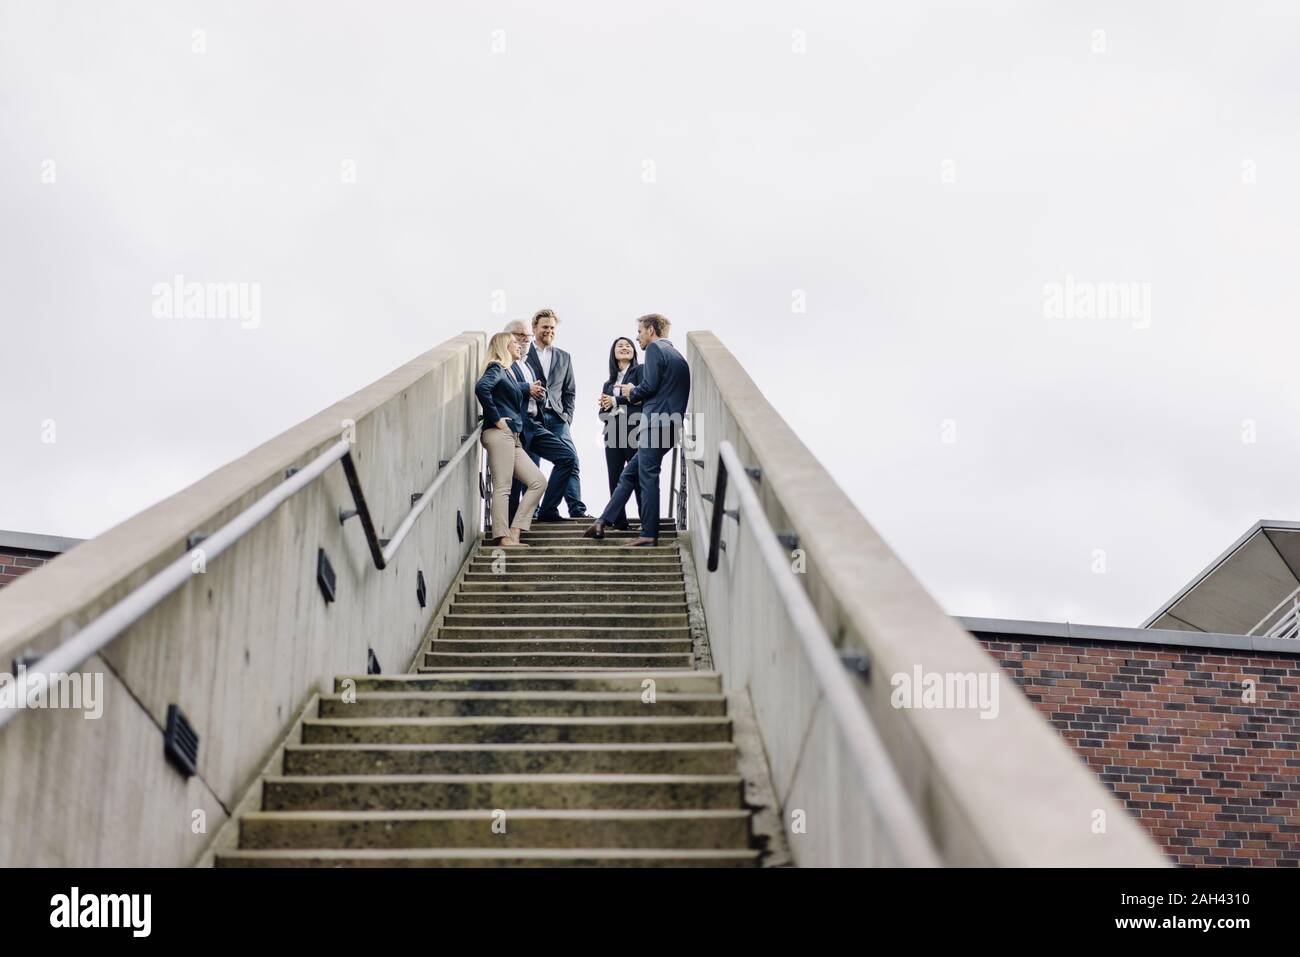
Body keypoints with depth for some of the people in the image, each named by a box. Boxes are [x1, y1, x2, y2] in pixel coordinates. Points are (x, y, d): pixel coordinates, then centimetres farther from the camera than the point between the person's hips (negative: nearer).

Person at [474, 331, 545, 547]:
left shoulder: (507, 372, 25)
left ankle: (514, 532, 0)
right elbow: (482, 387, -22)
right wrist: (496, 418, -18)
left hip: (513, 438, 9)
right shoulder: (496, 368, -3)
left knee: (538, 481, 4)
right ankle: (504, 537, -12)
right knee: (502, 487, -11)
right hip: (499, 434, -9)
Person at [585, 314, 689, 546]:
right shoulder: (677, 356, 22)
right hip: (669, 426, 10)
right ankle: (602, 523, 13)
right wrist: (634, 393, 20)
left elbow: (649, 386, -15)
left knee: (648, 478, -6)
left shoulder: (654, 349, -5)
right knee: (629, 475, 11)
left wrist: (632, 392, 5)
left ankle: (649, 534, -4)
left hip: (655, 424, -10)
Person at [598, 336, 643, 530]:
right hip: (613, 434, 5)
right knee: (615, 480, 1)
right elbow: (602, 413, 19)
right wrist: (606, 408, -5)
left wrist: (616, 401, -4)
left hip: (635, 431, -5)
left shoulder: (640, 370, 7)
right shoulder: (608, 383, 23)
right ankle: (619, 522, 4)